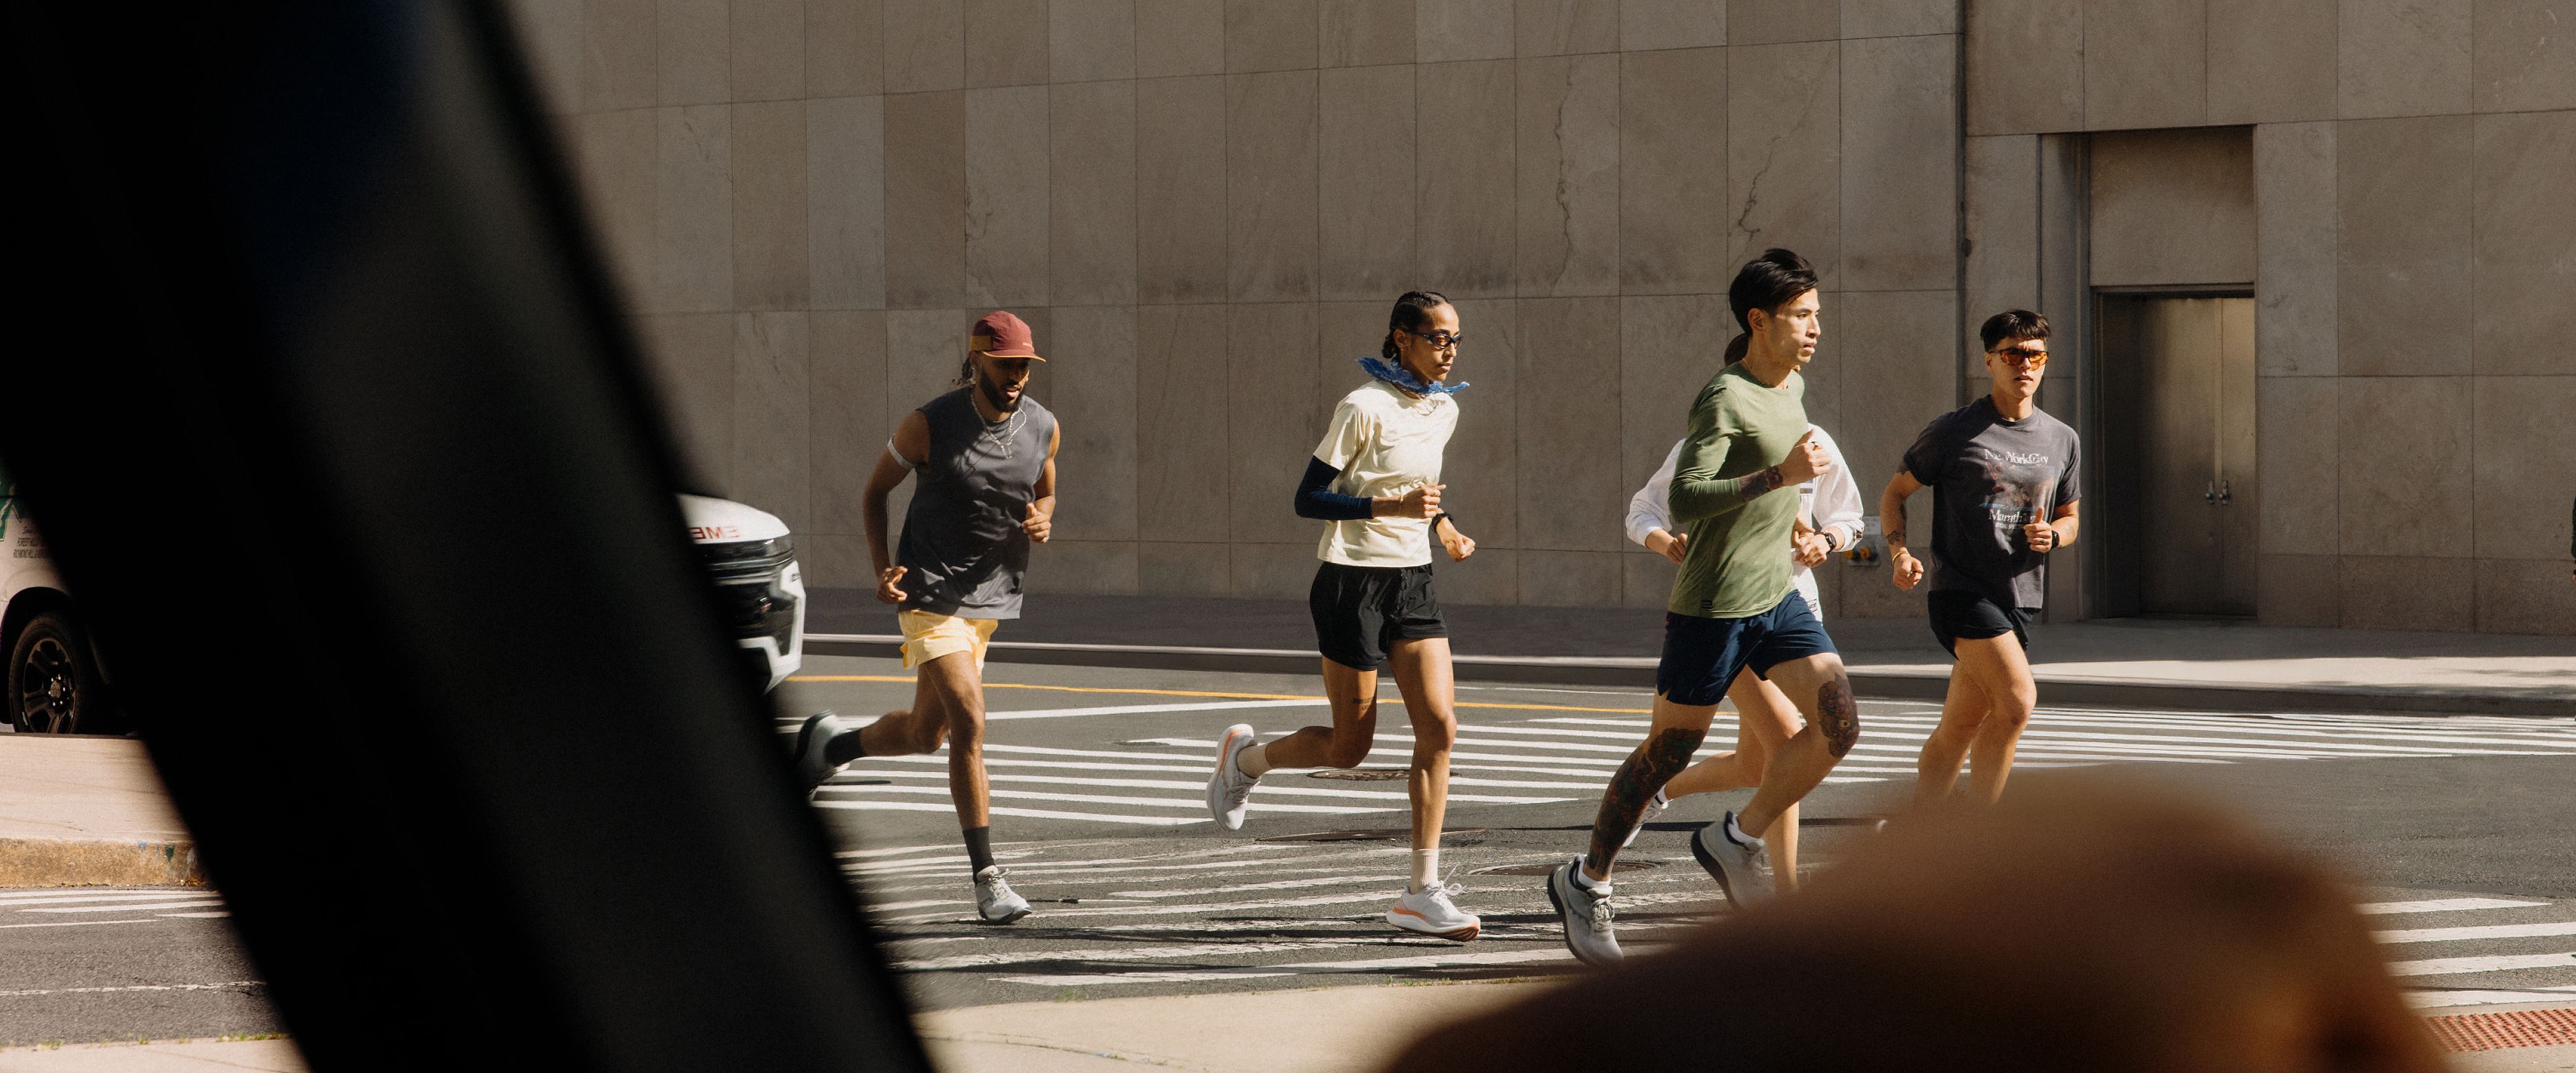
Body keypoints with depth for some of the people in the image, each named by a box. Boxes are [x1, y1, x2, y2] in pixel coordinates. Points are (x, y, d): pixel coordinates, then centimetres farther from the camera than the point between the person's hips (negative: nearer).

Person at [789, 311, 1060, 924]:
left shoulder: (1043, 429, 0)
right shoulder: (928, 426, -13)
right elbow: (875, 492, 0)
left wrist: (1042, 521, -6)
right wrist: (882, 569, -12)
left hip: (991, 597, 6)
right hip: (929, 592, -6)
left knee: (924, 735, 15)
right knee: (969, 722, -19)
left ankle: (832, 745, 46)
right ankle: (986, 876, -16)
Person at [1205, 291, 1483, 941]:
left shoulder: (1444, 410, 9)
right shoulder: (1364, 408, -14)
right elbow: (1308, 499, -15)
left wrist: (1442, 526, 8)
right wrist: (1393, 506, -25)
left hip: (1412, 583, 7)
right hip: (1353, 584, -7)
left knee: (1439, 727, -7)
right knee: (1349, 747, 1)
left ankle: (1423, 893, -4)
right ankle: (1245, 758, 31)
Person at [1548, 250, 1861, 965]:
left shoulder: (1792, 388, 11)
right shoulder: (1725, 399, -17)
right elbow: (1685, 500, -28)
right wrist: (1779, 476, -33)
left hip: (1778, 599, 8)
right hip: (1712, 609, -8)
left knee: (1839, 725, -8)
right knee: (1667, 753, 2)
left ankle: (1736, 840, 7)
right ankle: (1586, 883, 18)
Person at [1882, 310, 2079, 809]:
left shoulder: (2061, 440, 12)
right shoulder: (1953, 431, -2)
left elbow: (2069, 518, 23)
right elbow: (1895, 492, 6)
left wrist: (2052, 535, -1)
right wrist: (1900, 553, -11)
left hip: (2020, 597, 5)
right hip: (1961, 590, -5)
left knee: (1959, 728, 6)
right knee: (2018, 700, -21)